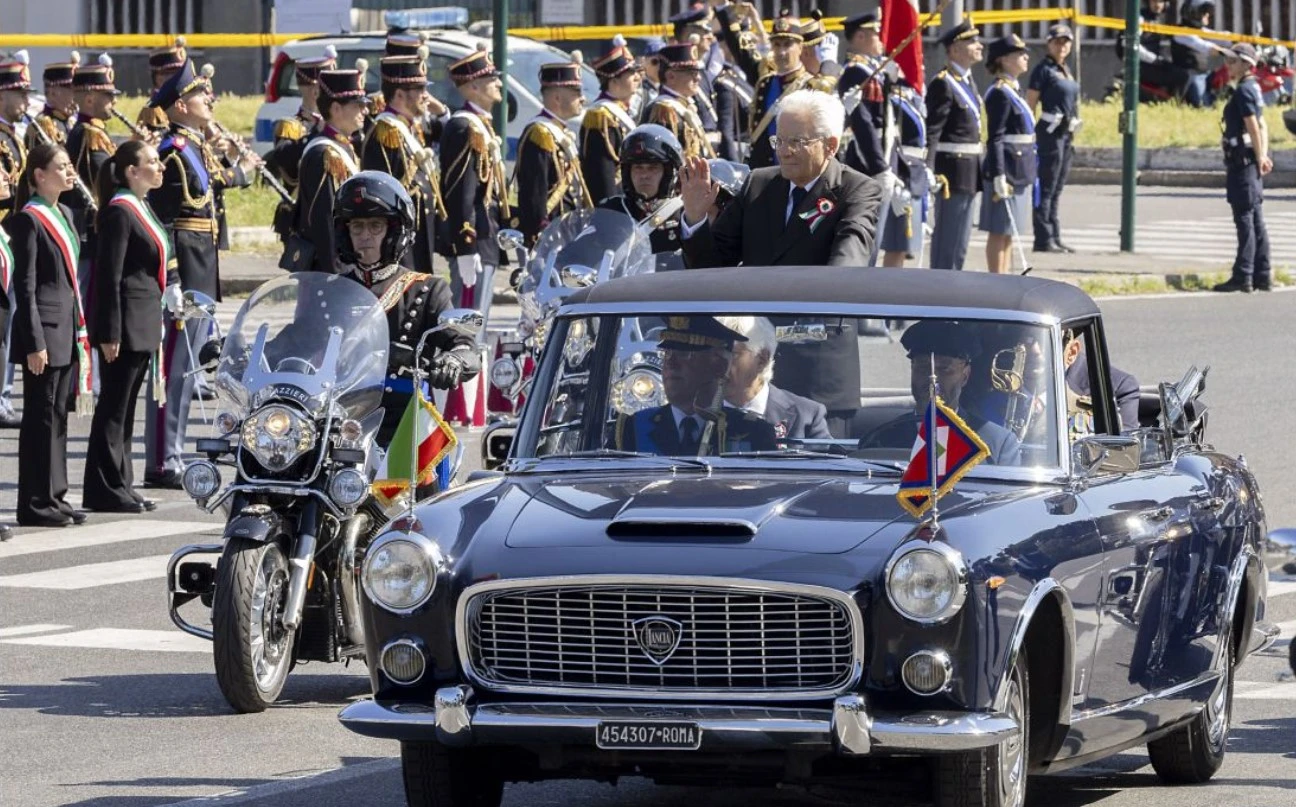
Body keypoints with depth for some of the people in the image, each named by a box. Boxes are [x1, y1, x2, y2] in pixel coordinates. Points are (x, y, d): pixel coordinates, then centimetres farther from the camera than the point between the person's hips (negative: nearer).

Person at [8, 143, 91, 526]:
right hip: (45, 331, -8)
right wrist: (34, 343, -19)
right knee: (40, 418, -3)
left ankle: (54, 497, 18)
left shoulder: (63, 214, 13)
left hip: (67, 331, 8)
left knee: (57, 416, 12)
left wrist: (79, 330, 16)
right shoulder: (29, 220, -12)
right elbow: (25, 286, -15)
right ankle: (35, 504, 2)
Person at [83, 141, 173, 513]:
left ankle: (120, 486, 18)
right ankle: (105, 490, 0)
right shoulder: (119, 213, -15)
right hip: (126, 324, -9)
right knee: (114, 408, -4)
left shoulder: (141, 209, 14)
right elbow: (109, 277, -18)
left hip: (144, 324, 9)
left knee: (124, 409, 13)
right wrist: (109, 334, -21)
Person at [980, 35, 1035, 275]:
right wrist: (999, 177, -22)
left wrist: (1029, 175, 22)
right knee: (1000, 231, -5)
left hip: (1020, 173, 10)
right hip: (1007, 171, -10)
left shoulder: (1013, 90, 16)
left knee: (1008, 233, 12)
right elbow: (995, 139, -17)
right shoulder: (1000, 93, -13)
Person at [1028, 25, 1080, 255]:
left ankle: (1055, 238, 15)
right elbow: (1030, 104, -10)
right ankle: (1043, 240, -6)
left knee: (1056, 191, 11)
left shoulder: (1066, 71, 17)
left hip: (1067, 133, 8)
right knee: (1046, 190, -7)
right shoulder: (1044, 70, -7)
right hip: (1051, 132, -8)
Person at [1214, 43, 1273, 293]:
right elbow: (1262, 126, 18)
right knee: (1256, 221, 11)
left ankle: (1243, 276, -7)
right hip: (1250, 163, 10)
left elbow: (1253, 127, -19)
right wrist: (1263, 156, 10)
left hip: (1243, 162, -10)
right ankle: (1262, 276, 15)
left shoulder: (1244, 91, -14)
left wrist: (1259, 158, -14)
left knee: (1245, 219, -8)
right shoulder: (1253, 88, 16)